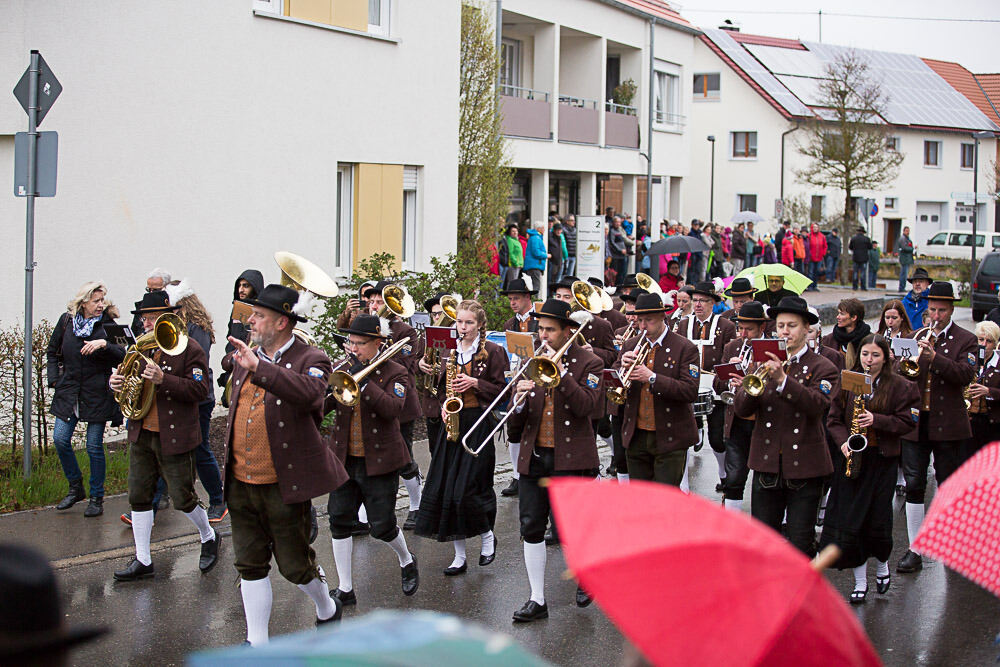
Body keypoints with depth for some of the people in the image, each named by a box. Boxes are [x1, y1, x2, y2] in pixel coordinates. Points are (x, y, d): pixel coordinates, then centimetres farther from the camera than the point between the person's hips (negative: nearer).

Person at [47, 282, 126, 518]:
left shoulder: (107, 324, -3)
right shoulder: (67, 321, 3)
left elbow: (121, 356, -10)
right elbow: (52, 351, 15)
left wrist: (104, 344, -27)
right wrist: (55, 379, 6)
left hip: (97, 394, -3)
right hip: (68, 392, 3)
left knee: (94, 446, 0)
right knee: (60, 439, -2)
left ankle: (97, 498, 14)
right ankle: (76, 488, 19)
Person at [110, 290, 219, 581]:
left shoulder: (190, 349, -10)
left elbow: (200, 390, -18)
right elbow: (127, 377, 18)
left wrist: (163, 379, -29)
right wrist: (115, 381, -7)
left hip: (174, 437, -6)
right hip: (142, 435, 6)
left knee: (182, 498, 1)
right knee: (138, 497, 7)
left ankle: (209, 537, 29)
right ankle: (143, 561, 16)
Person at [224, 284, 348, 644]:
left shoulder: (310, 359, -11)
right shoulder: (245, 358, 11)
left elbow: (309, 393, -34)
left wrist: (259, 367, -40)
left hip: (284, 484, -6)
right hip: (241, 483, 6)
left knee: (295, 564, 4)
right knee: (250, 565, 11)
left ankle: (327, 610, 32)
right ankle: (257, 642, 21)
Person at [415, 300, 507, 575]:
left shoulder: (492, 351, -3)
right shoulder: (451, 352, 13)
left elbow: (501, 388, -4)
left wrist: (475, 383, -16)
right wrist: (444, 406, 2)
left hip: (479, 422, -6)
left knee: (467, 489, -11)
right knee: (442, 489, 0)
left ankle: (487, 536, 17)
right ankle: (459, 556, 8)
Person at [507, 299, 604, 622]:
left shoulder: (588, 363, -1)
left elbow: (587, 406, -18)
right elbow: (516, 425, 8)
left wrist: (561, 372, -22)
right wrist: (519, 400, -15)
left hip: (572, 458, -4)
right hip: (534, 458, 4)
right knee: (531, 527, 1)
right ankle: (537, 599, 9)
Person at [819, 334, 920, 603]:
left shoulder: (900, 387, 0)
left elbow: (907, 422, -4)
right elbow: (835, 419, 8)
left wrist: (876, 420, -17)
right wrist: (844, 441, -9)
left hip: (881, 460, -2)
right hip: (850, 458, 2)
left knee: (878, 519, 0)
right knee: (848, 519, -4)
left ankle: (882, 566, 30)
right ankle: (860, 581, 7)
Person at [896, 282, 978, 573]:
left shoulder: (966, 340, 0)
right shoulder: (918, 336, 11)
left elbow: (966, 374, -16)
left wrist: (935, 357, -29)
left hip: (947, 424, -3)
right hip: (915, 421, 3)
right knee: (914, 485, 0)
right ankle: (915, 550, 4)